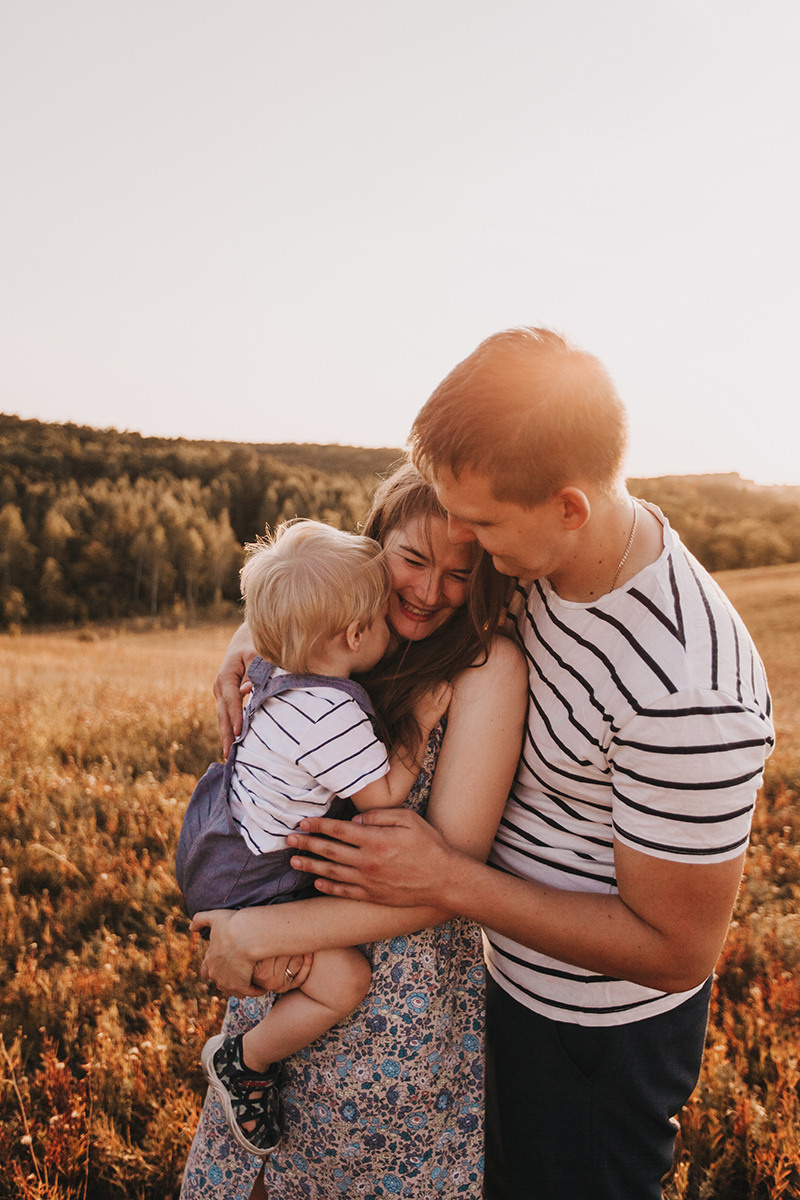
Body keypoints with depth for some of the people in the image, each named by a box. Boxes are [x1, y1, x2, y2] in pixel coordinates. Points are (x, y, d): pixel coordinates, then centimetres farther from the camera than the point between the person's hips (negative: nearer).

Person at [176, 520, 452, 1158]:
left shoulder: (280, 674, -3)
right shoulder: (333, 714, -31)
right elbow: (383, 794, -21)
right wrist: (420, 727, -11)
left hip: (220, 848, 10)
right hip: (242, 891, -10)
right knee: (344, 980, -13)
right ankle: (243, 1061, 8)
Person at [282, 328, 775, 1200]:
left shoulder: (688, 696, -38)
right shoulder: (550, 552, -14)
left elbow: (676, 951, -27)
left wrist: (447, 880, -28)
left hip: (601, 1034, -7)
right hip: (517, 977, 7)